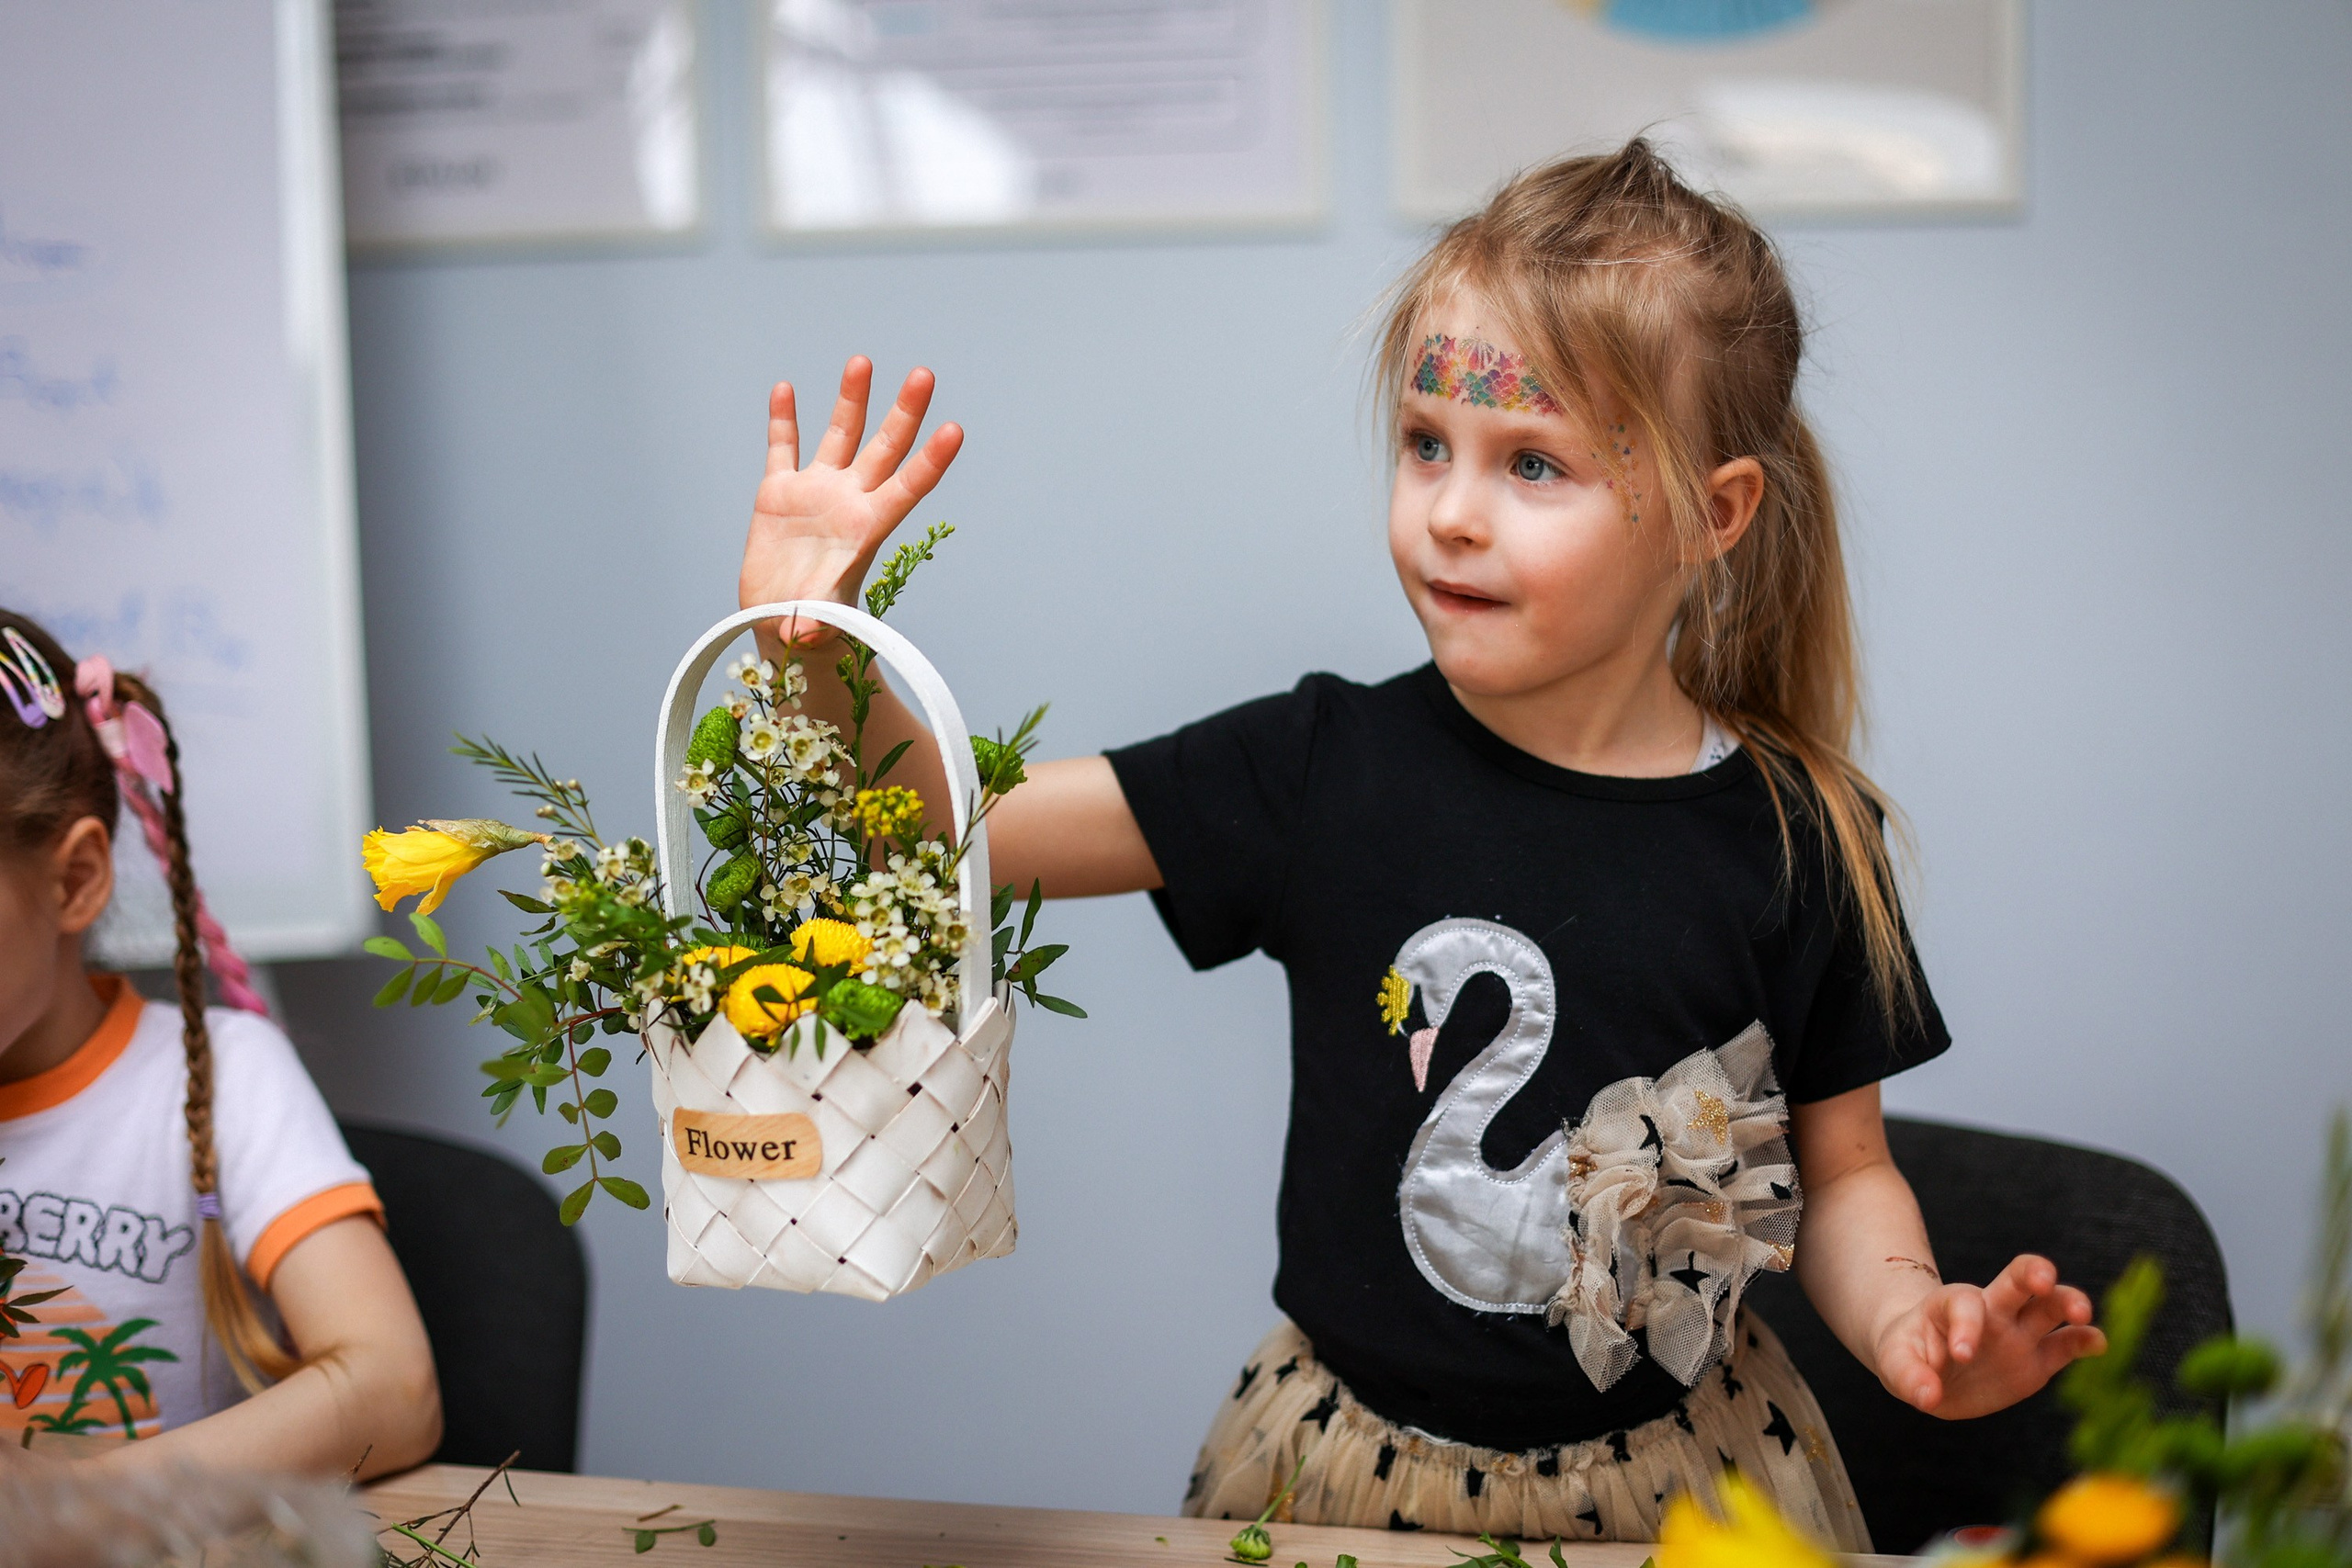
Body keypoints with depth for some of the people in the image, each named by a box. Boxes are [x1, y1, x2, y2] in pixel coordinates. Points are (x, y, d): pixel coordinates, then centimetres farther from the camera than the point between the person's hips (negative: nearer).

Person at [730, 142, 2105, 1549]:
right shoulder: (1327, 767, -10)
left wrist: (1909, 1323, -18)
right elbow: (961, 819, -10)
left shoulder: (1797, 837, -9)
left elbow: (1842, 1170, 1)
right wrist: (819, 650, -27)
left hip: (1682, 1484, 0)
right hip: (1352, 1470, 0)